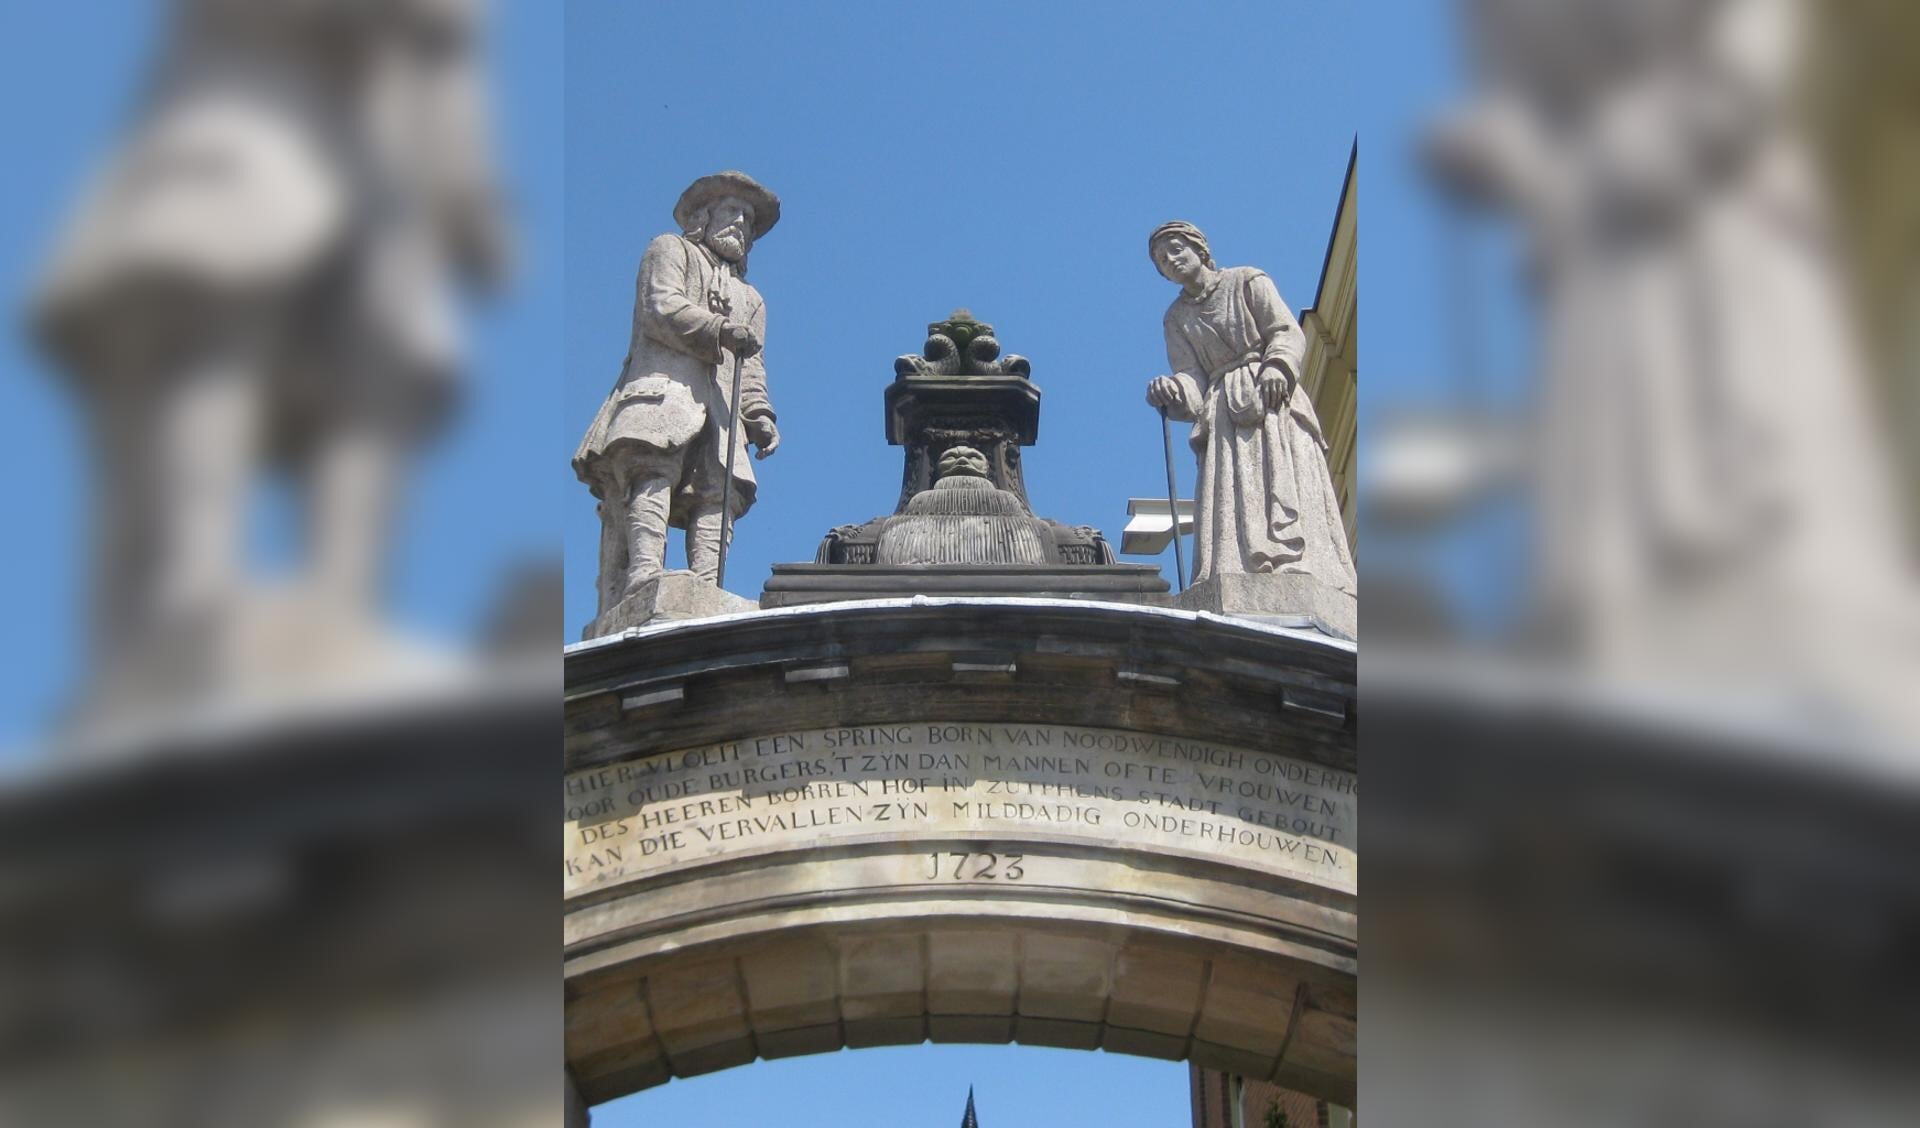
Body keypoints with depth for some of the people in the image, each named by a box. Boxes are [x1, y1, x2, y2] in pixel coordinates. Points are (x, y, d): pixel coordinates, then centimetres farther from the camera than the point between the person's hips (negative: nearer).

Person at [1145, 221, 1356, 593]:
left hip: (1271, 399, -2)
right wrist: (1173, 392, -16)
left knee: (1287, 488, -21)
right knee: (1230, 498, -18)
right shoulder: (1176, 318, 22)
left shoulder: (1247, 282, 14)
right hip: (1224, 413, 2)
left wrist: (1277, 367, -19)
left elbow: (1288, 332, 3)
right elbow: (1191, 377, 8)